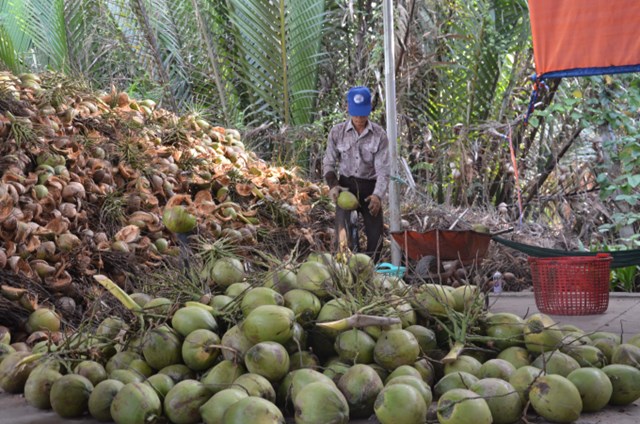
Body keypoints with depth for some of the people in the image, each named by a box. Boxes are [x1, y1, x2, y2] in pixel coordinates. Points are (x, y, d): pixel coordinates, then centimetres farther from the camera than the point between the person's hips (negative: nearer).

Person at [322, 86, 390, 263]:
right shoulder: (337, 132, -4)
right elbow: (329, 163, 3)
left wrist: (378, 195, -26)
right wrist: (333, 185, -16)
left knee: (375, 234, 3)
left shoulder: (379, 135, -7)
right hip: (346, 186, 0)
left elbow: (383, 169, -11)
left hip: (370, 188, 0)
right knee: (342, 231, -11)